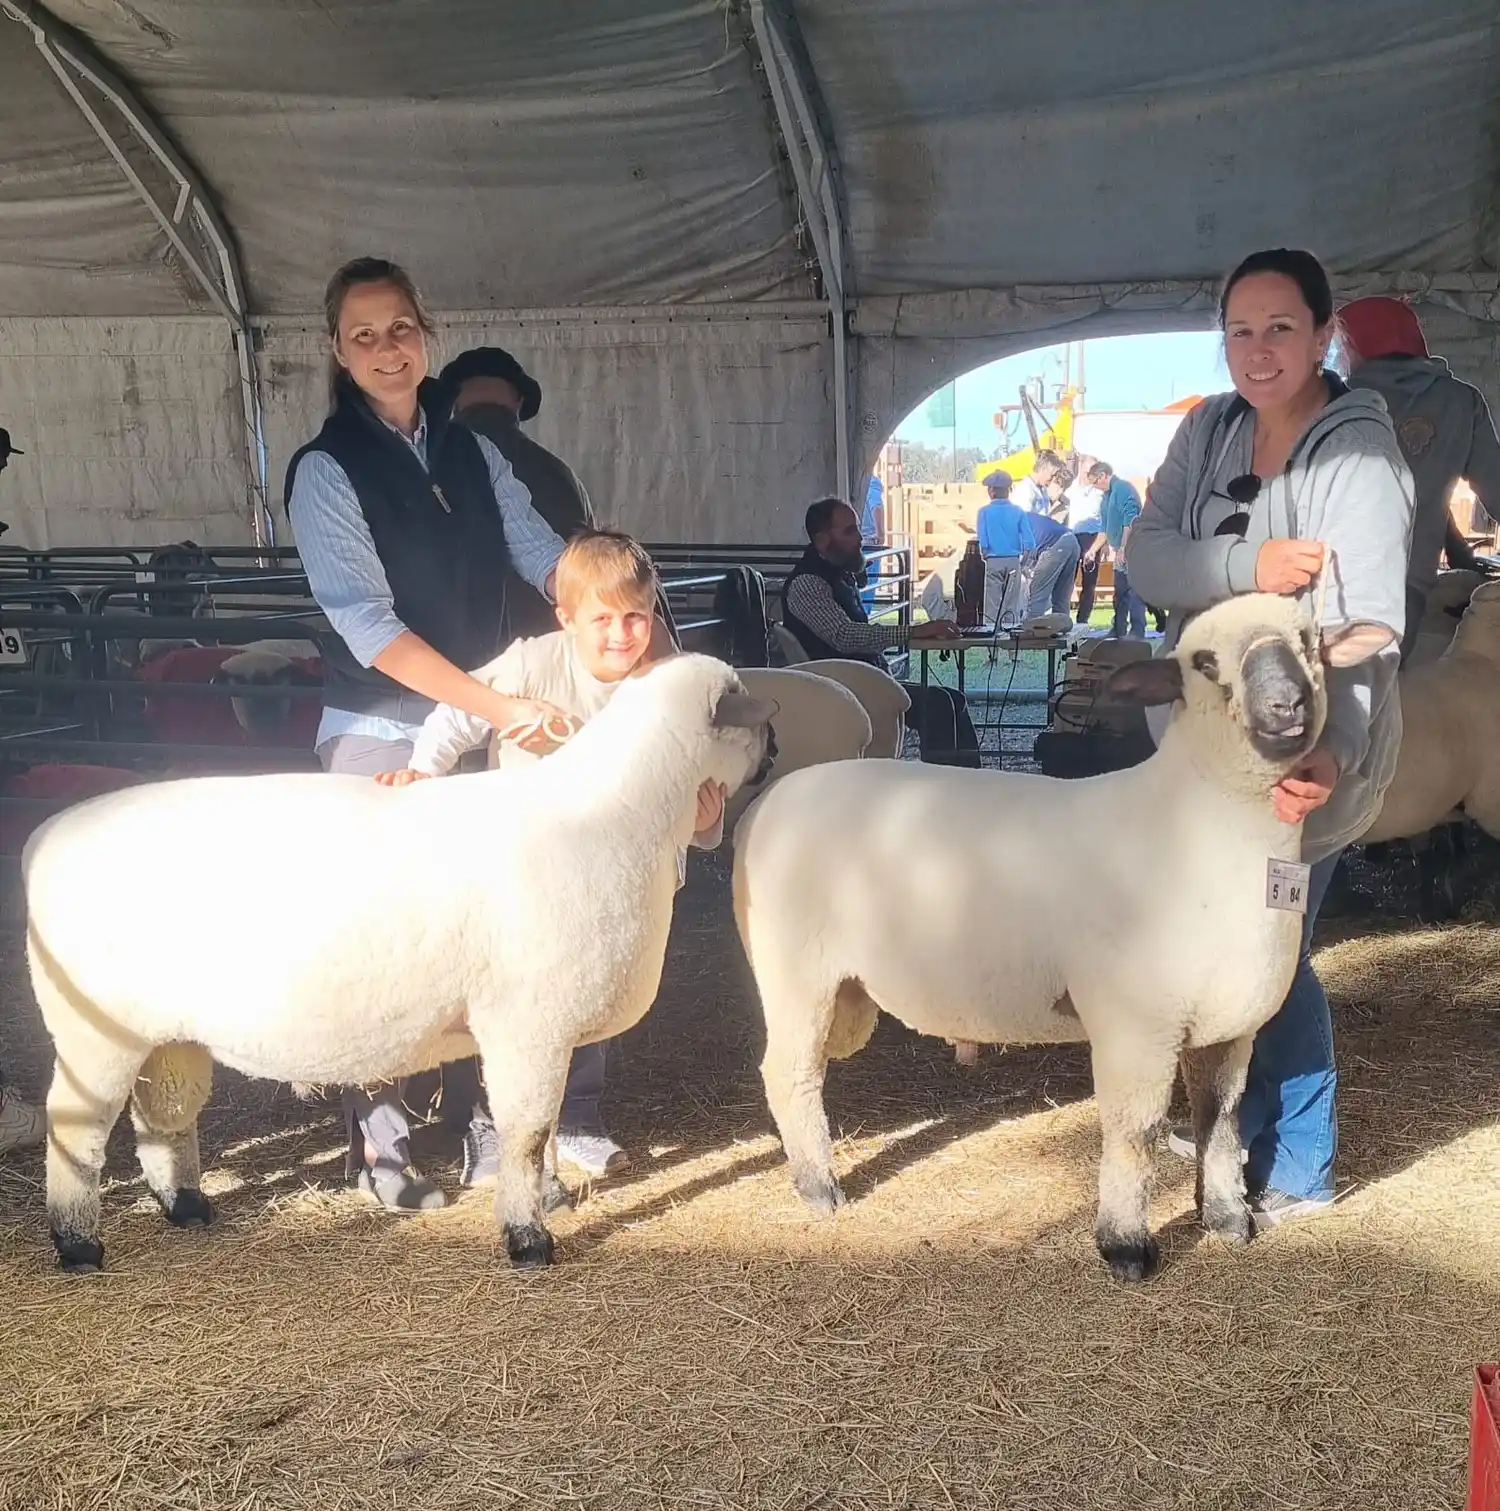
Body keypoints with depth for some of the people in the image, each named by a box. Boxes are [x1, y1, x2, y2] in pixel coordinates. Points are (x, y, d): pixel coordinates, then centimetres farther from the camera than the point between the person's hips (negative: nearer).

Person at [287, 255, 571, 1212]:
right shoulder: (327, 472, -9)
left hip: (481, 727, 5)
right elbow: (369, 628, -18)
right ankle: (380, 1139, 14)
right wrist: (500, 704, -23)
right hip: (382, 737, -5)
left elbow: (544, 556, 1)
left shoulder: (472, 452, 8)